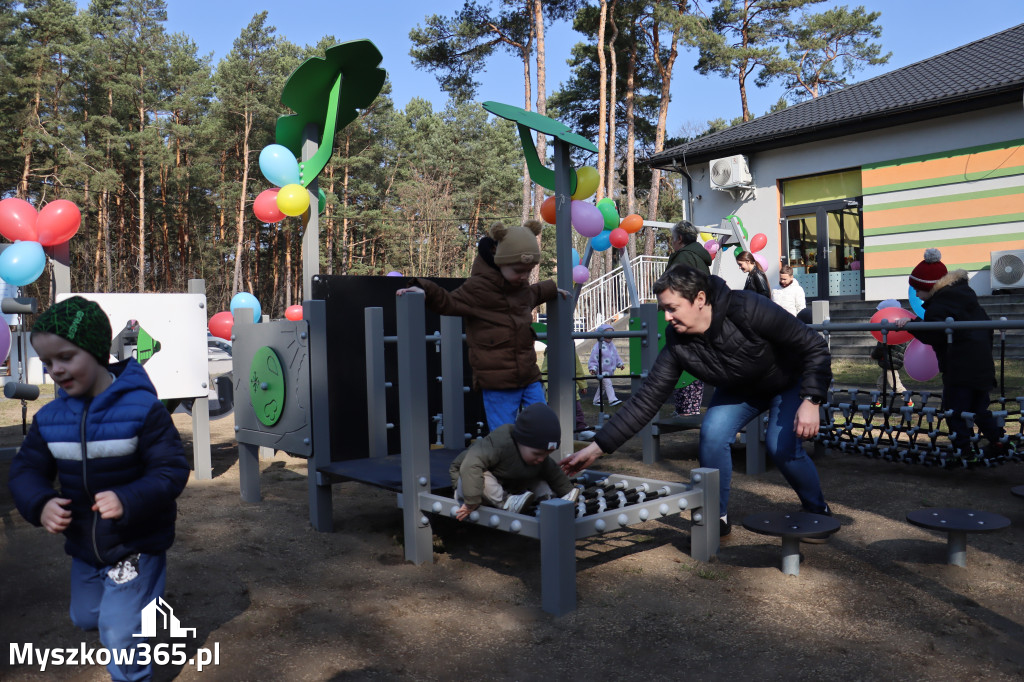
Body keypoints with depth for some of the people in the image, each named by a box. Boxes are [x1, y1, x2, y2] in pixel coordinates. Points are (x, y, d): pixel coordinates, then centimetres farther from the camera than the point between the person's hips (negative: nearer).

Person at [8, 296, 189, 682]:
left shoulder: (142, 408, -23)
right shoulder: (50, 417, -6)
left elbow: (172, 471, -23)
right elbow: (26, 470, -1)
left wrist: (129, 501, -38)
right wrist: (40, 504, -22)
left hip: (136, 545, -6)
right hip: (83, 547, 6)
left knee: (119, 633, -5)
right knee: (85, 619, 27)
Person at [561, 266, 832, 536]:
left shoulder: (748, 309, -37)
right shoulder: (677, 343, -24)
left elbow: (815, 346, -27)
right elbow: (647, 399, -22)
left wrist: (810, 401, -37)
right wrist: (596, 448, -27)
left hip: (791, 382, -3)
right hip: (739, 389, 4)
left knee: (782, 446, -20)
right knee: (713, 434, -18)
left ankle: (818, 512, 10)